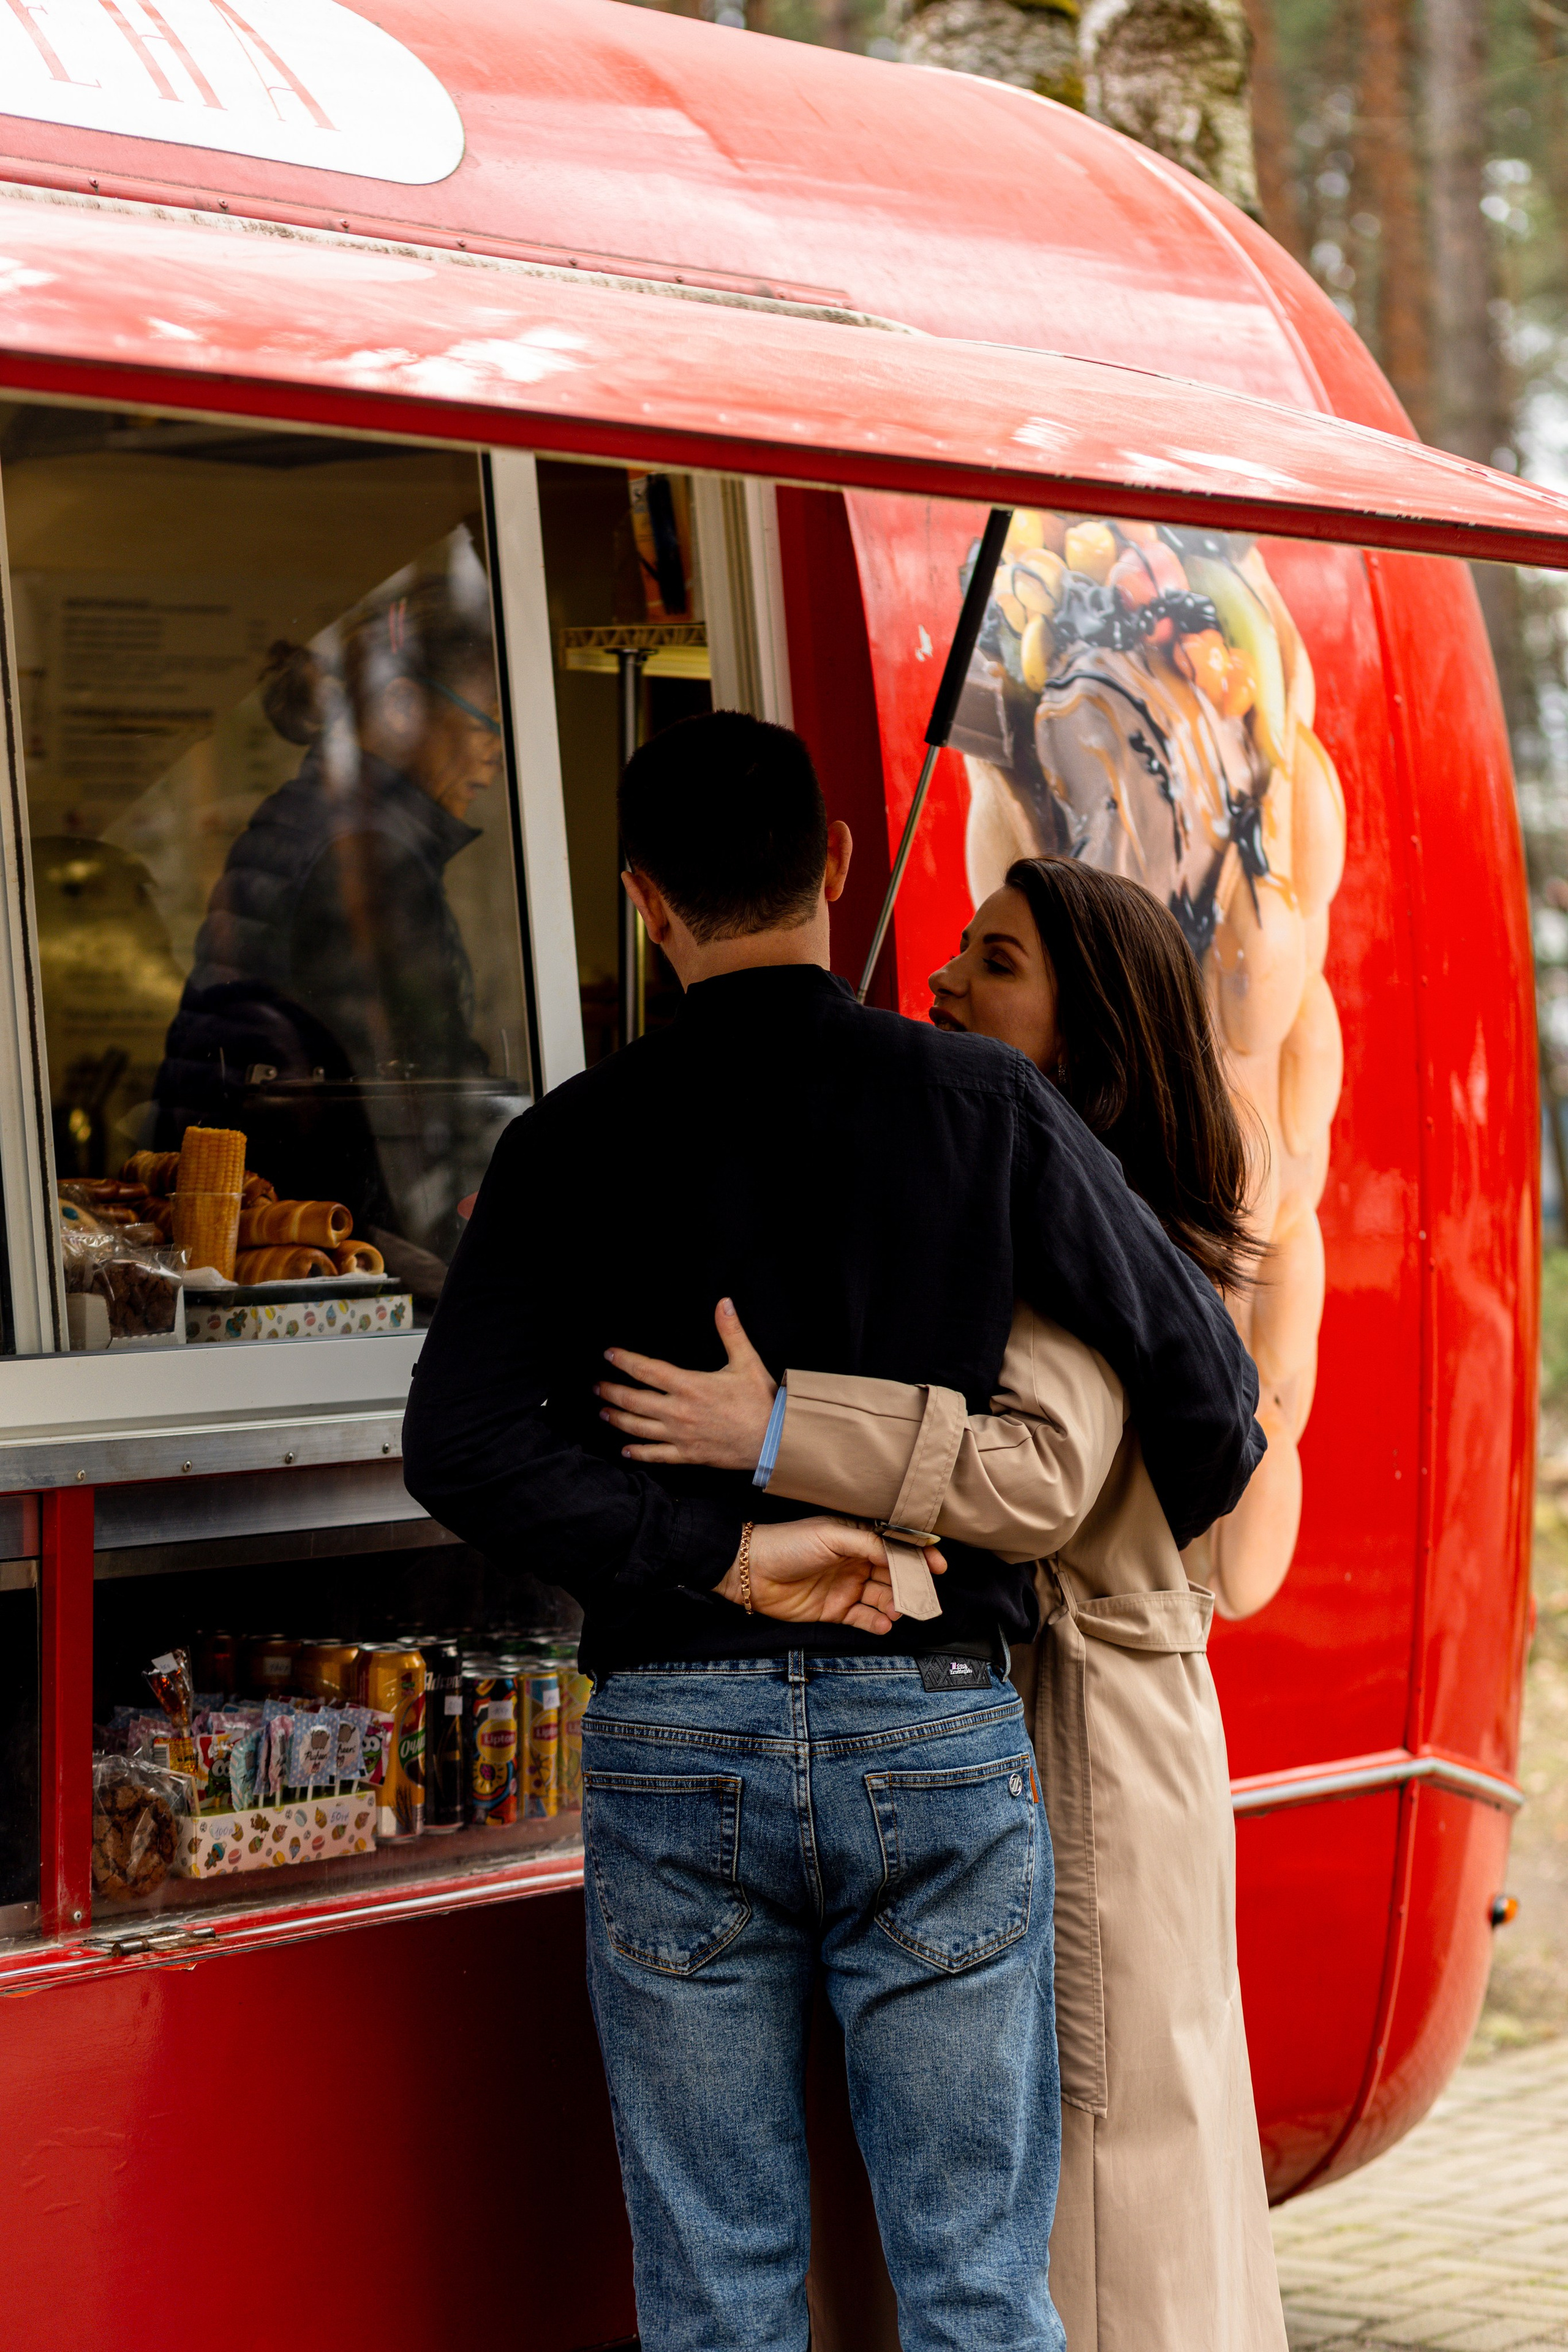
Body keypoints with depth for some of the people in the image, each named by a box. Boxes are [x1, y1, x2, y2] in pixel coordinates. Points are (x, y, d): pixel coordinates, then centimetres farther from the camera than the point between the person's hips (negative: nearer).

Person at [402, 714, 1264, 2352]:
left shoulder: (578, 1142, 0)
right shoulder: (981, 1105, -1)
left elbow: (460, 1443, -14)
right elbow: (1204, 1380, 3)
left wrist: (725, 1552, -12)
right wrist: (1162, 1542, 23)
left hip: (672, 1739, 1)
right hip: (937, 1728, 0)